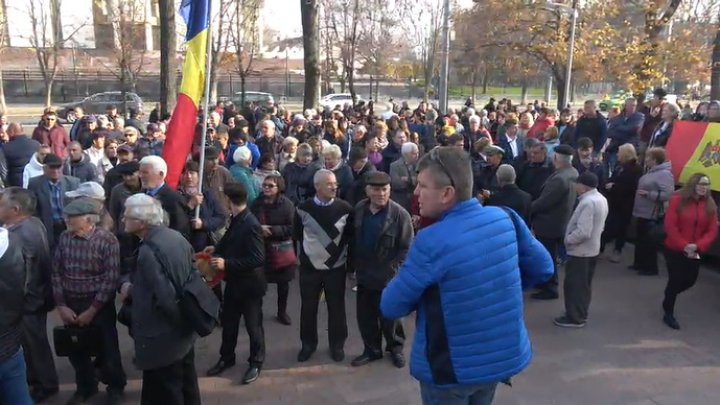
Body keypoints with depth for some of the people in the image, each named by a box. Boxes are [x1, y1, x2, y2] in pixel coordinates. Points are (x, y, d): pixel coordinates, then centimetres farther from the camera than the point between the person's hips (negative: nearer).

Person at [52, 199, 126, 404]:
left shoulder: (107, 240, -15)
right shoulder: (64, 238, -3)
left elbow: (110, 279, -15)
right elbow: (56, 272, 3)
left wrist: (91, 310, -14)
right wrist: (61, 306, -2)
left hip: (99, 305, -4)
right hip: (71, 304, 4)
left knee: (107, 348, 8)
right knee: (75, 349, 16)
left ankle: (115, 387, 35)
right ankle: (85, 386, 42)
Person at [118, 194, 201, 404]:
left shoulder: (148, 252, -27)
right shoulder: (176, 236, -1)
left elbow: (165, 298, -30)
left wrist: (130, 289, -13)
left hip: (163, 338, -8)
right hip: (183, 328, 8)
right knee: (186, 383, 24)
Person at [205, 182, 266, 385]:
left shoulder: (251, 225, -27)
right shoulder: (236, 220, -2)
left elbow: (258, 259, -29)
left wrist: (227, 263, -27)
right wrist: (217, 249, 6)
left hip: (249, 284, -8)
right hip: (234, 282, 8)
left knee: (253, 325, 10)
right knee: (228, 321, 21)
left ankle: (256, 363, 30)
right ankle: (227, 358, 40)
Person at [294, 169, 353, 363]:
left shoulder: (344, 208, -10)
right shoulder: (303, 208, -7)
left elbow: (350, 235, 2)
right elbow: (297, 235, 6)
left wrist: (341, 250, 2)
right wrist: (305, 252, 7)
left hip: (336, 267, -1)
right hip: (309, 267, 1)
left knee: (336, 307, 10)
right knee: (308, 307, 12)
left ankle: (337, 345, 28)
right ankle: (308, 344, 30)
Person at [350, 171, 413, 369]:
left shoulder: (399, 214, -17)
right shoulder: (359, 209, 0)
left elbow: (406, 247, -15)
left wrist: (392, 271, -17)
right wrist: (354, 265, 10)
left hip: (387, 277, -5)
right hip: (364, 275, 5)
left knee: (388, 317, 10)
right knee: (364, 316, 14)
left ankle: (395, 348, 35)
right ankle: (372, 350, 34)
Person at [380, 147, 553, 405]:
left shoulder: (431, 242, -26)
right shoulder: (505, 219, -9)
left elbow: (391, 307, -16)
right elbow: (543, 268, 5)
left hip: (451, 368, -5)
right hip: (505, 356, 6)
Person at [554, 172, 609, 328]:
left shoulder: (587, 202, -26)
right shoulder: (601, 199, 7)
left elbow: (583, 232, -29)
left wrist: (568, 240, -16)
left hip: (580, 251, -10)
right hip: (592, 248, 10)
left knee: (573, 285, 1)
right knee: (584, 285, 18)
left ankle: (575, 317, 9)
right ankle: (581, 314, 28)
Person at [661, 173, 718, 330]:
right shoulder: (678, 200, -12)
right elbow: (670, 226, -15)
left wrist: (698, 246, -18)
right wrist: (683, 245, -19)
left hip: (695, 252, 4)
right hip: (675, 249, -4)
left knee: (690, 280, 9)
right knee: (675, 280, 1)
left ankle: (669, 297, 40)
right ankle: (668, 314, 19)